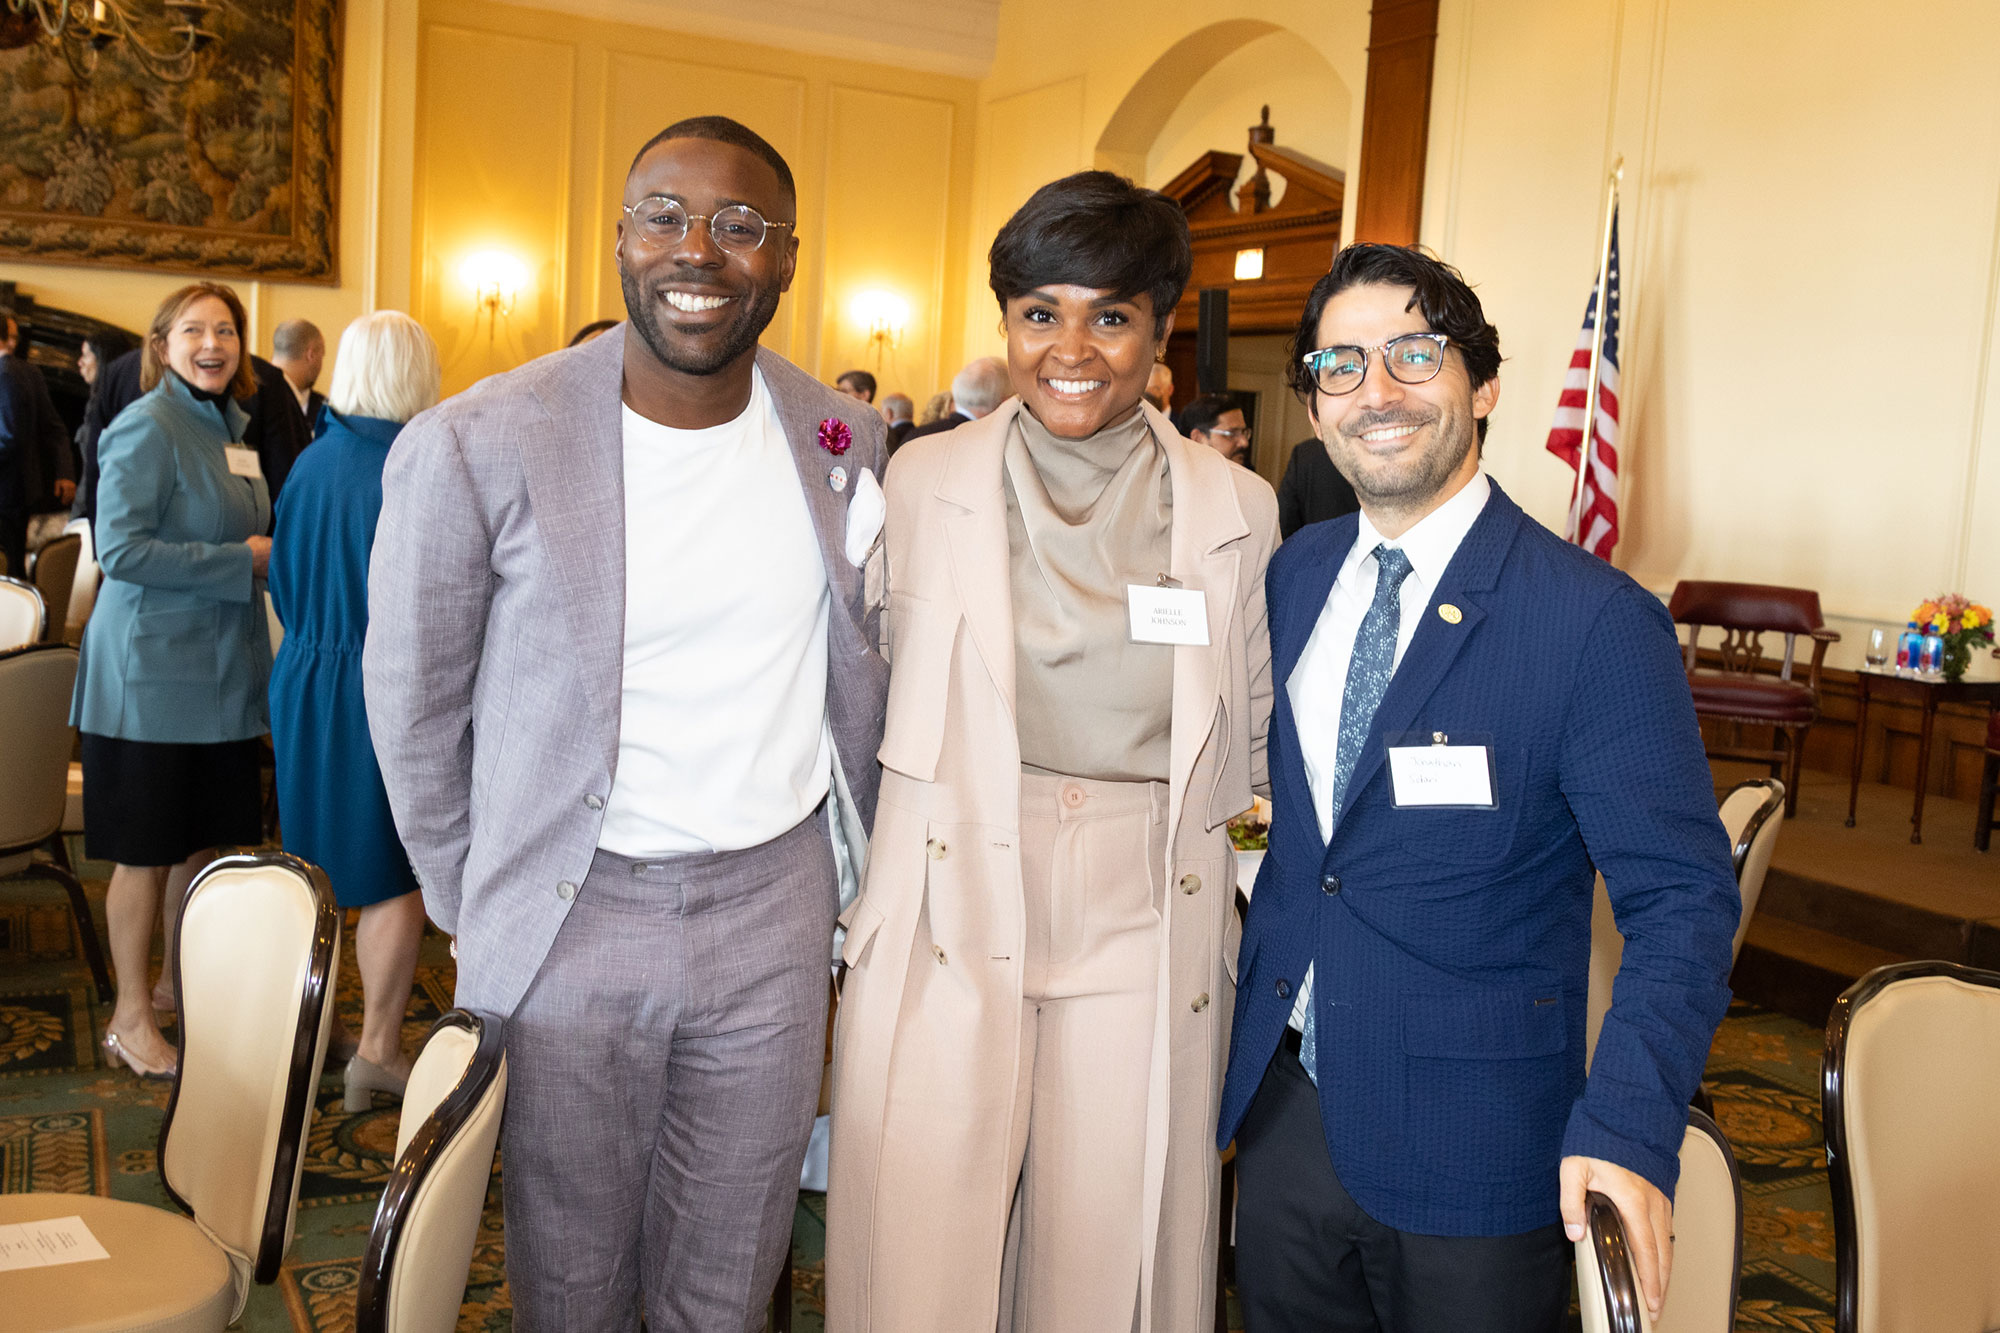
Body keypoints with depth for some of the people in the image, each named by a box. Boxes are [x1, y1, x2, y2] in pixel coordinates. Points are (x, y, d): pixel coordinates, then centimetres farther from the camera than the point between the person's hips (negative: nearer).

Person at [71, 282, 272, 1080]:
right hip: (152, 673, -7)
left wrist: (259, 556, 6)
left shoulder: (225, 425, 12)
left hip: (220, 673, 8)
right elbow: (121, 550, -19)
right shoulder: (147, 426, -12)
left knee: (204, 842, 15)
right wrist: (244, 559, -18)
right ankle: (131, 1017, 17)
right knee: (148, 855, 3)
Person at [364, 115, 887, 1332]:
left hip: (777, 908, 3)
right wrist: (476, 905, 3)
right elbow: (416, 710, -2)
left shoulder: (845, 439, -1)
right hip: (574, 917, -2)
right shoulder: (477, 448, -13)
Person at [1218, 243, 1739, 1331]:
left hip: (1470, 1151, -5)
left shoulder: (1597, 621, -16)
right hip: (1280, 1103, 5)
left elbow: (1680, 898, -16)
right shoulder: (1295, 574, 3)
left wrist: (1627, 1121, -27)